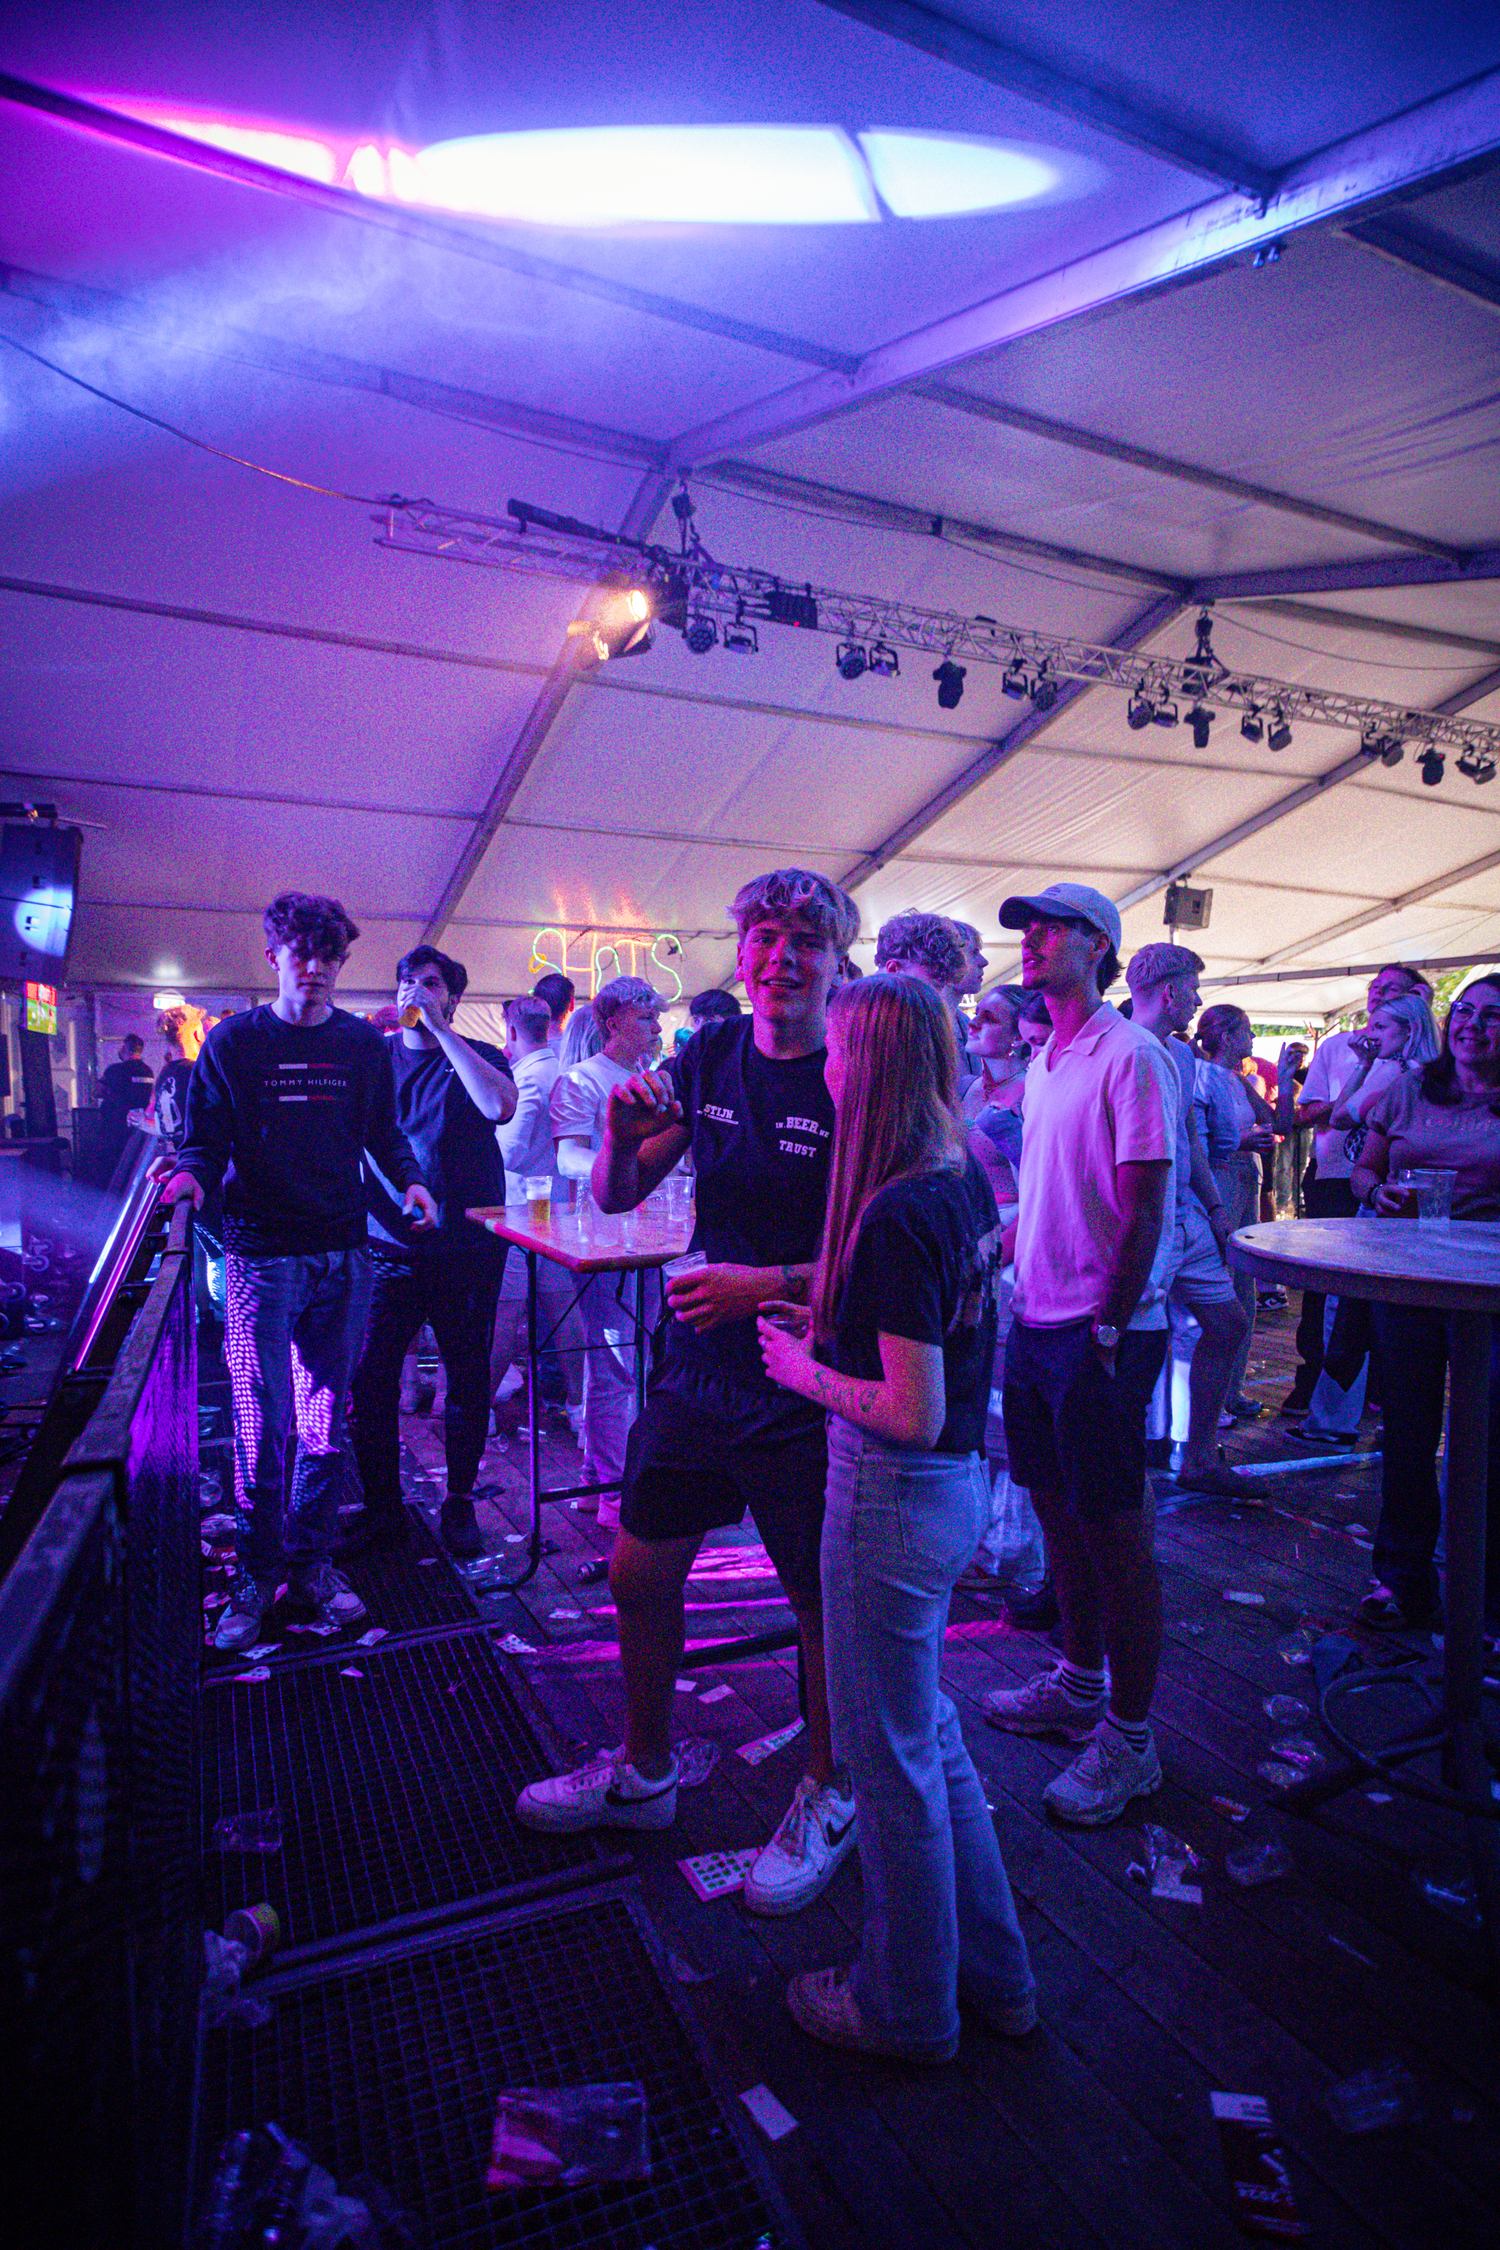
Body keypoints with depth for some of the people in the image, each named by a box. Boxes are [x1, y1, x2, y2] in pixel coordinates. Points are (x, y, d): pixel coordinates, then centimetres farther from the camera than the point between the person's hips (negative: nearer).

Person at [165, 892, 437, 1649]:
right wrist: (193, 1175, -18)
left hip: (344, 1258, 3)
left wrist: (411, 1180, -4)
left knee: (327, 1421, 9)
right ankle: (257, 1575, 16)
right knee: (262, 1426, -2)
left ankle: (312, 1561, 24)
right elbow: (205, 1139, 3)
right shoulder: (233, 1041, 2)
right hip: (261, 1256, -2)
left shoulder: (365, 1045, 9)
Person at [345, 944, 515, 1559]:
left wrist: (440, 1029, -20)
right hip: (392, 1244, 2)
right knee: (370, 1378, 1)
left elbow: (499, 1105, -22)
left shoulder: (477, 1056, 0)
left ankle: (459, 1503, 25)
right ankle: (381, 1508, 19)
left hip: (467, 1244, -2)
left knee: (467, 1379, 7)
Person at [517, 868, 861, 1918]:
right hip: (697, 1369, 6)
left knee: (822, 1601, 10)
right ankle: (644, 1771, 41)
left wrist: (768, 1284, -26)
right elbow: (617, 1197, 5)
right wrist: (622, 1130, -15)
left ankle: (828, 1800, 38)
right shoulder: (708, 1058, 2)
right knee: (640, 1575, 15)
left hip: (806, 1390, -5)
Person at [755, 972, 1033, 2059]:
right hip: (958, 1484, 9)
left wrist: (808, 1372, -11)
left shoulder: (896, 1215, -25)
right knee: (927, 1726, 25)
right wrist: (834, 1327, 9)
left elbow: (913, 1412, -25)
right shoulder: (965, 1180, 3)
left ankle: (907, 2005, 36)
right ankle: (991, 1969, 43)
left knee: (890, 1754, 12)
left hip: (893, 1499, -9)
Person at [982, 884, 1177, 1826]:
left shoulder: (1132, 1054, -13)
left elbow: (1145, 1208, -16)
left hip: (1101, 1334, -8)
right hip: (1036, 1324, 8)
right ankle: (1080, 1683, 37)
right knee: (1059, 1512, 18)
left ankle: (1130, 1740, 19)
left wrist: (1109, 1330, -17)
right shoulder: (1044, 1063, 13)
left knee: (1116, 1533, 3)